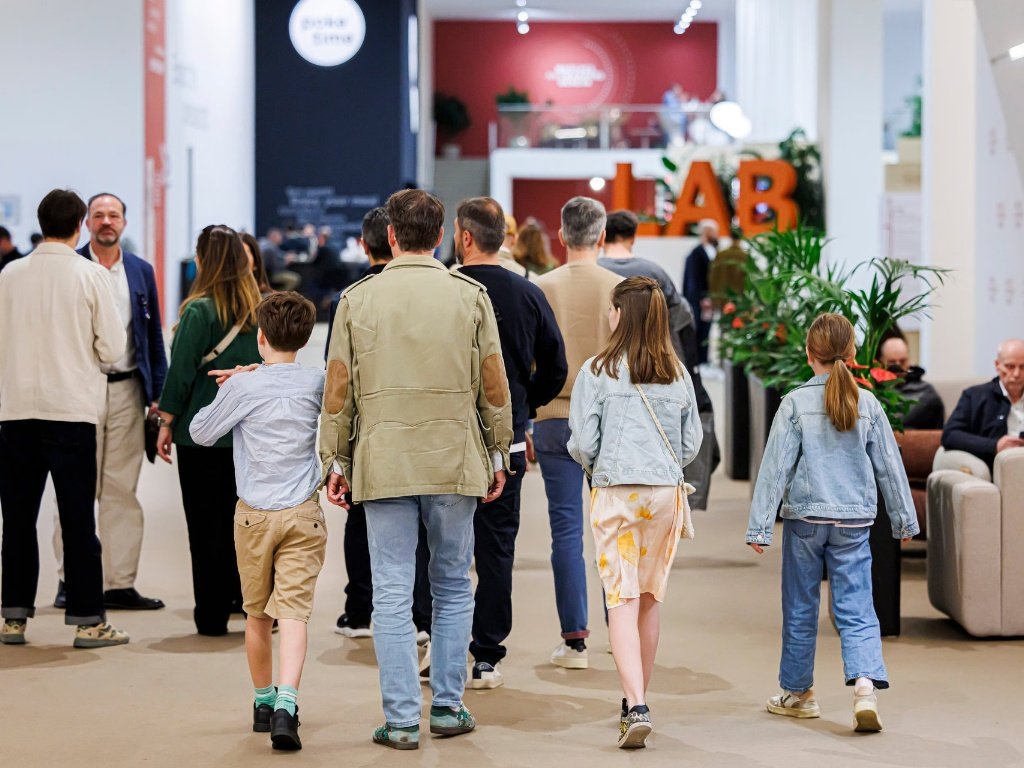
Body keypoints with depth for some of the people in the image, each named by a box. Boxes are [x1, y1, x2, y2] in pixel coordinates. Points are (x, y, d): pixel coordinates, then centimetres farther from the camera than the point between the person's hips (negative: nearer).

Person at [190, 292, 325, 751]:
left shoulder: (242, 387, -7)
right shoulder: (316, 384, 1)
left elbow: (200, 433, 6)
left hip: (254, 514, 0)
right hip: (303, 514, 0)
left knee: (257, 615, 16)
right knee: (293, 613, -7)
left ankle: (263, 702, 28)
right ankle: (285, 704, -25)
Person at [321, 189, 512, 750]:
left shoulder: (357, 299, 0)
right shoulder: (470, 296, 0)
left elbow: (338, 389, 1)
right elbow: (494, 386, 2)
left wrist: (335, 460, 10)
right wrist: (498, 454, 12)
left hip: (382, 465, 0)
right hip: (455, 463, 1)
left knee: (392, 594, 2)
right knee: (453, 589, 13)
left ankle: (401, 720, 2)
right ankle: (447, 707, 17)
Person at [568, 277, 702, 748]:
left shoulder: (597, 371, -5)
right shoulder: (677, 374, 6)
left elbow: (582, 444, -5)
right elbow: (692, 444, 9)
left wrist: (590, 461, 17)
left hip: (616, 492, -4)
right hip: (666, 493, 4)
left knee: (623, 600, -4)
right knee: (650, 597, 15)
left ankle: (637, 708, -18)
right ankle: (636, 702, 27)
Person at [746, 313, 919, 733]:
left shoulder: (795, 403, -7)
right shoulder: (867, 404, 0)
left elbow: (776, 466, -8)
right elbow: (889, 465, 6)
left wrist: (759, 526, -5)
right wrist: (904, 519, 16)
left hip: (804, 517, -1)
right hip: (853, 522, 1)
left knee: (800, 609, 12)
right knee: (856, 609, 1)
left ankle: (798, 692, 24)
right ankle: (865, 685, -20)